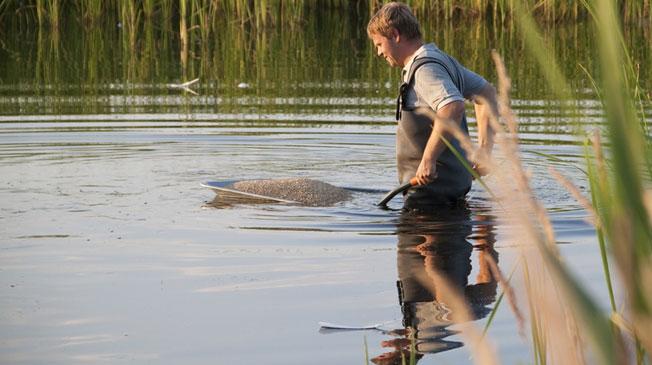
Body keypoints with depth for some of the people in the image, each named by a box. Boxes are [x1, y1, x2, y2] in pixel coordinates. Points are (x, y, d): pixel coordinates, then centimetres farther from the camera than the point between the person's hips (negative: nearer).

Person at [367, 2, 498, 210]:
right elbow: (487, 92, 23)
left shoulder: (426, 68, -17)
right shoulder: (441, 60, 16)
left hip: (433, 184, -11)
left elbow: (453, 108, -34)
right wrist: (484, 149, 16)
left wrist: (428, 159, -30)